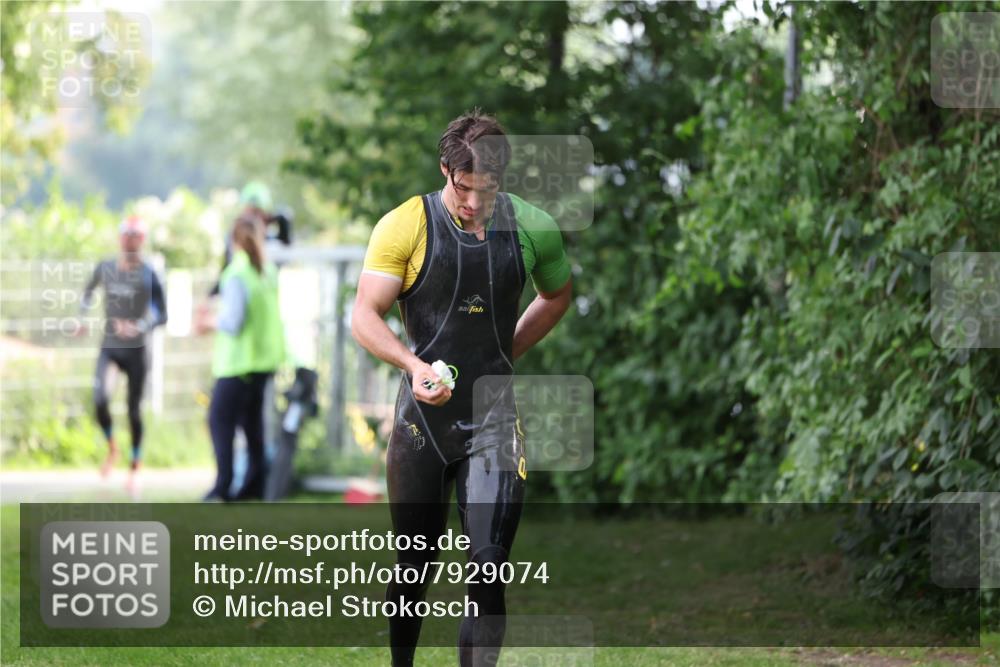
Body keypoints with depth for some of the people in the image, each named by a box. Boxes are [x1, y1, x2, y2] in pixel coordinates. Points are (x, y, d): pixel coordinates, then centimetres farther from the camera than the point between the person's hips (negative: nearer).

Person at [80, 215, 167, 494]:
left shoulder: (148, 275, -12)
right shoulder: (105, 268, 0)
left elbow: (162, 315, -14)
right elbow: (88, 293, 21)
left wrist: (139, 327, -30)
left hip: (136, 350, -2)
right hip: (109, 348, 2)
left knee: (134, 410, 3)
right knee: (100, 401, -19)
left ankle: (135, 467, 22)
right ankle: (111, 448, 8)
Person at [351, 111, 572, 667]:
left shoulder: (532, 228, 3)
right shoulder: (405, 226, -5)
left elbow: (557, 296, 22)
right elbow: (365, 317, -6)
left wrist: (507, 351, 10)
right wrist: (416, 365, -23)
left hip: (494, 416, 1)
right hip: (423, 416, -1)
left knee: (489, 567, -11)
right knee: (413, 568, 8)